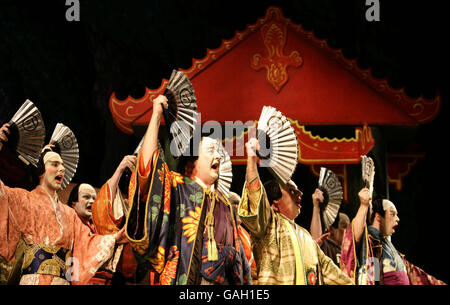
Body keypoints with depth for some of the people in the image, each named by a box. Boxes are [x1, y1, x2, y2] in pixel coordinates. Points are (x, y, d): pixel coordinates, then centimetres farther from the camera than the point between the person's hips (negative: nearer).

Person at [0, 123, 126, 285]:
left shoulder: (68, 213, 24)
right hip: (34, 278, -4)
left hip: (62, 280, 5)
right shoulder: (26, 199, 10)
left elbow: (85, 241, 17)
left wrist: (116, 237, 2)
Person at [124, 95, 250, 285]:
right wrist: (156, 115, -8)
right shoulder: (178, 187, 7)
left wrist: (244, 281, 15)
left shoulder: (223, 203, 21)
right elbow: (148, 161, -8)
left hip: (221, 280, 5)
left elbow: (236, 249, 23)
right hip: (185, 279, -5)